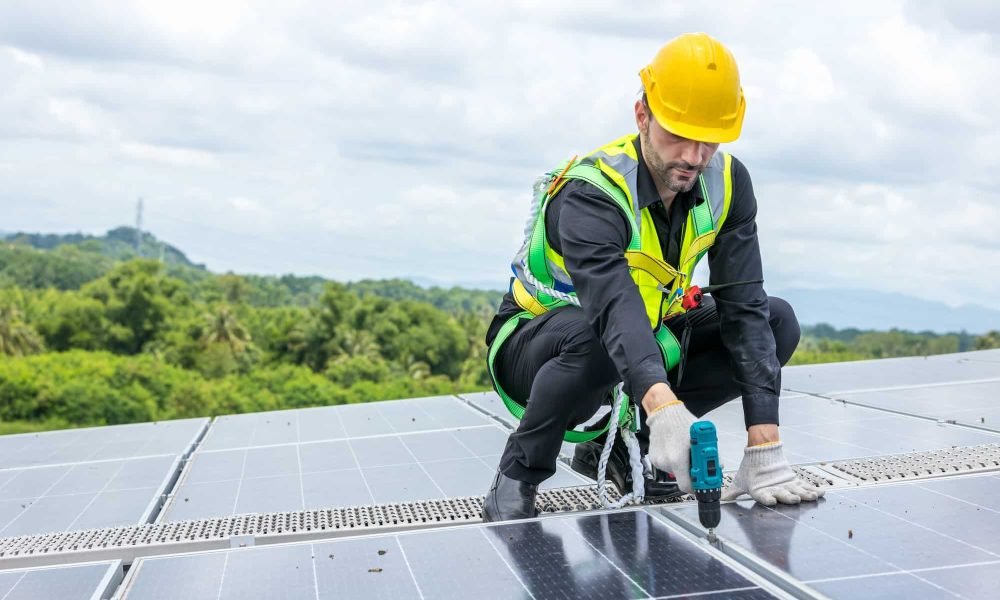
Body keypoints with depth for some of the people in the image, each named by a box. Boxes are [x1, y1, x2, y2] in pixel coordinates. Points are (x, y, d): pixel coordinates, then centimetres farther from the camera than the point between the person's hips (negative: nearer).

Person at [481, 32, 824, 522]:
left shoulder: (726, 184, -13)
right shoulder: (590, 195, -30)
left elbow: (743, 307, -20)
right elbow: (614, 306, -49)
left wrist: (764, 451, -29)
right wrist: (662, 405, -68)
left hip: (648, 340, 6)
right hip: (537, 346, -6)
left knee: (778, 322, -11)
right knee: (594, 335, -40)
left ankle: (627, 445, -1)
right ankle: (518, 476, -13)